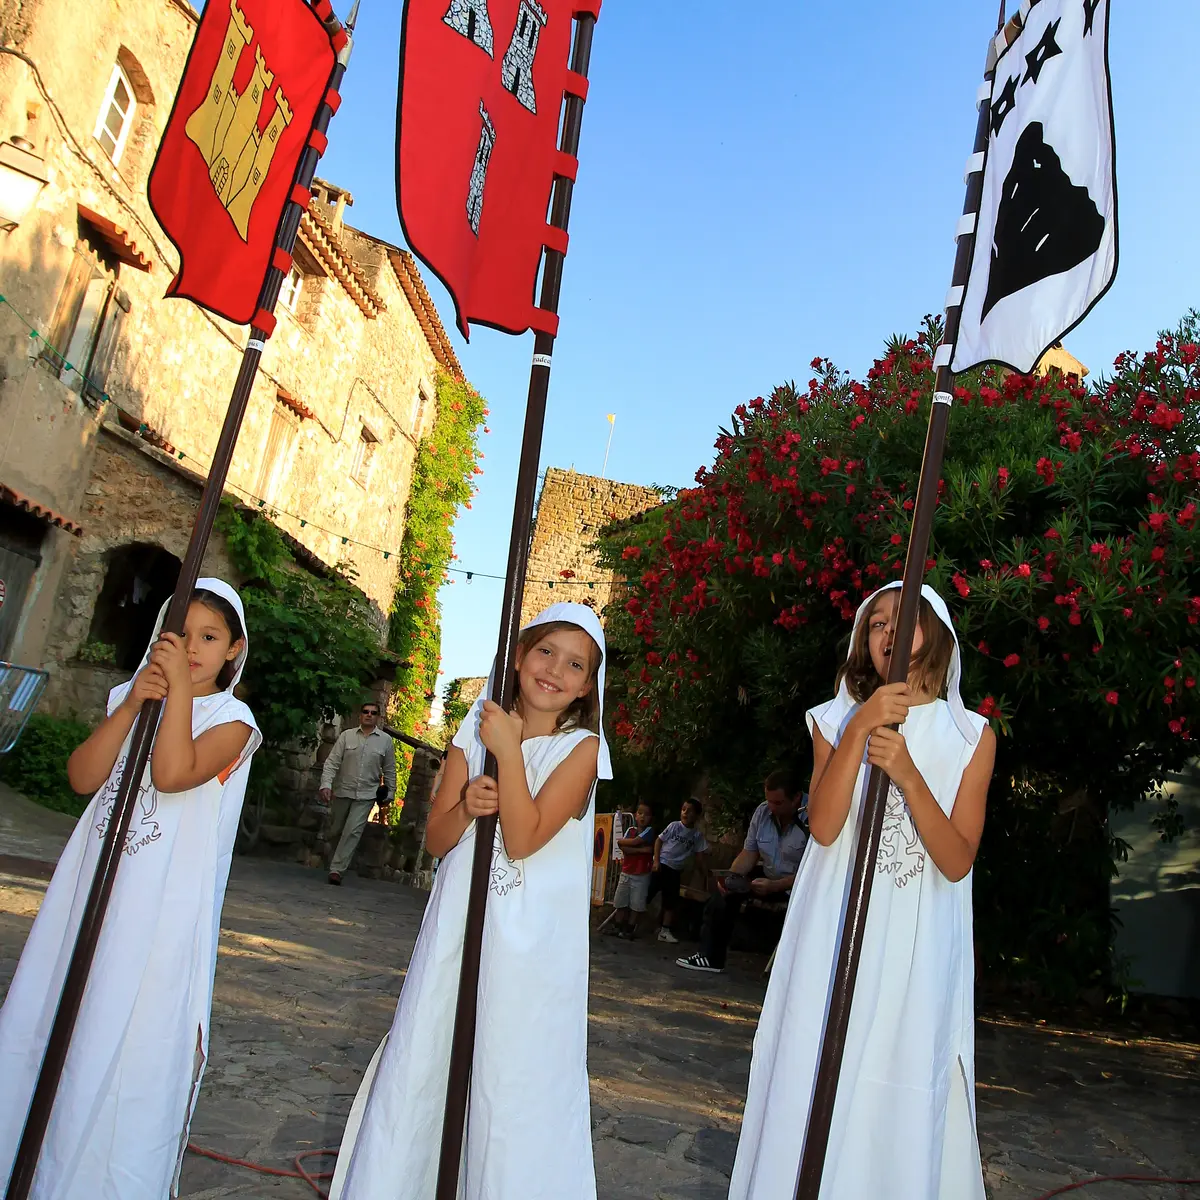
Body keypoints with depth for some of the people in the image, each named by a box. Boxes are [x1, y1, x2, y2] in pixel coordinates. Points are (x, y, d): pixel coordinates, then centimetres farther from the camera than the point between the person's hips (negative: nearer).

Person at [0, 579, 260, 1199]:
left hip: (162, 913, -5)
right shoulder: (133, 695, 11)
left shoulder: (231, 719, -5)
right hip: (91, 892, 6)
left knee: (125, 1051, -1)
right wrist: (132, 704, -11)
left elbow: (172, 774, -23)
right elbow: (82, 777, -1)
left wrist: (180, 687, -21)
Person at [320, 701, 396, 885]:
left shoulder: (386, 740, 0)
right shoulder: (346, 735, -1)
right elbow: (332, 762, -6)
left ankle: (337, 870, -6)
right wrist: (326, 784, -19)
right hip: (343, 792, 1)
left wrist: (389, 794, 7)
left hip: (366, 795, -1)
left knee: (353, 832, -12)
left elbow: (389, 771, 6)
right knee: (338, 831, 12)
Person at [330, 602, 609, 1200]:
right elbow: (436, 840, 8)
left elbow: (523, 838, -16)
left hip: (530, 947, -4)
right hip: (455, 929, 4)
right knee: (417, 1067, 12)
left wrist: (509, 750, -17)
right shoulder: (475, 731, 7)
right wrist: (466, 807, -12)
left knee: (513, 1088, 2)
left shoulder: (580, 746, -5)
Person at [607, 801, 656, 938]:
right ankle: (617, 928, 17)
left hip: (641, 875, -3)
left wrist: (621, 841, -6)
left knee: (636, 905, 1)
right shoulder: (631, 830, 4)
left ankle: (629, 930, 11)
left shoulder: (649, 831, -7)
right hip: (626, 873, 3)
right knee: (621, 903, 7)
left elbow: (634, 842, -20)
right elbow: (624, 849, -11)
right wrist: (641, 850, -20)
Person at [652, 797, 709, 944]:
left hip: (675, 871, 4)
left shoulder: (697, 835, 1)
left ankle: (664, 931, 13)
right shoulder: (674, 826, -6)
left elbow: (700, 855, 7)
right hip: (661, 865, -4)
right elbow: (659, 841, -3)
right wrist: (656, 861, -11)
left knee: (671, 901, 5)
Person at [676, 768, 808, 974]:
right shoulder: (763, 812, -4)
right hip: (770, 876, 7)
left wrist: (775, 886, -32)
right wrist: (732, 878, -15)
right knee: (725, 890, -6)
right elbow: (749, 852, 3)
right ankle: (710, 956, 0)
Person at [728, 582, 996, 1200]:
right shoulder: (838, 719, 6)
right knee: (817, 1094, 1)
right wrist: (860, 729, -17)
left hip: (920, 951, 0)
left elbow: (957, 862, -5)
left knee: (903, 1108, 3)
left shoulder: (971, 735, 5)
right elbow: (824, 827, -9)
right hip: (837, 938, 0)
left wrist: (907, 773, -19)